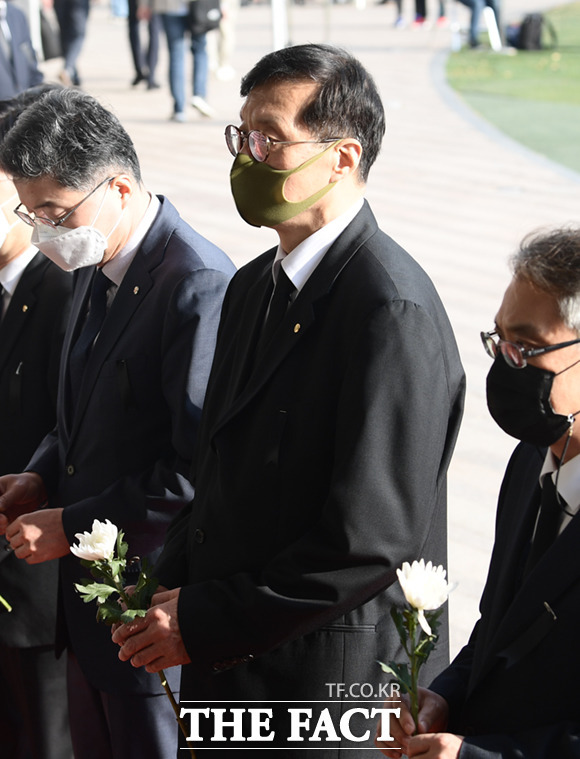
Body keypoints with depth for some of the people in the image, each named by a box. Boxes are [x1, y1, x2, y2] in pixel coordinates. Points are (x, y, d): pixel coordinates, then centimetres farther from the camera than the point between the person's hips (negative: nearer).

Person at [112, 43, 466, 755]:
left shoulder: (392, 311, -20)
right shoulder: (253, 285, 10)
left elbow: (373, 536, -23)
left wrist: (206, 623, -17)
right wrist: (171, 591, 1)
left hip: (331, 679, -8)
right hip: (225, 667, 8)